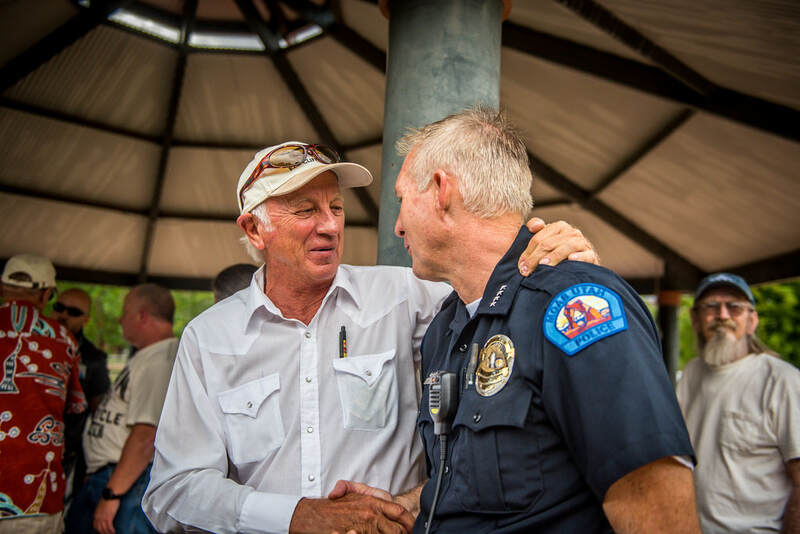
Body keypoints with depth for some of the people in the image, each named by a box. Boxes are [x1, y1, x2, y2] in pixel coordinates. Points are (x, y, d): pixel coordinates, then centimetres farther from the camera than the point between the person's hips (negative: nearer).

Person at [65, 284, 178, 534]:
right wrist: (98, 477, 21)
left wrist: (112, 494, -24)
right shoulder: (146, 357, 16)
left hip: (130, 482, -10)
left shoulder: (160, 362, -18)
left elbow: (146, 436, -26)